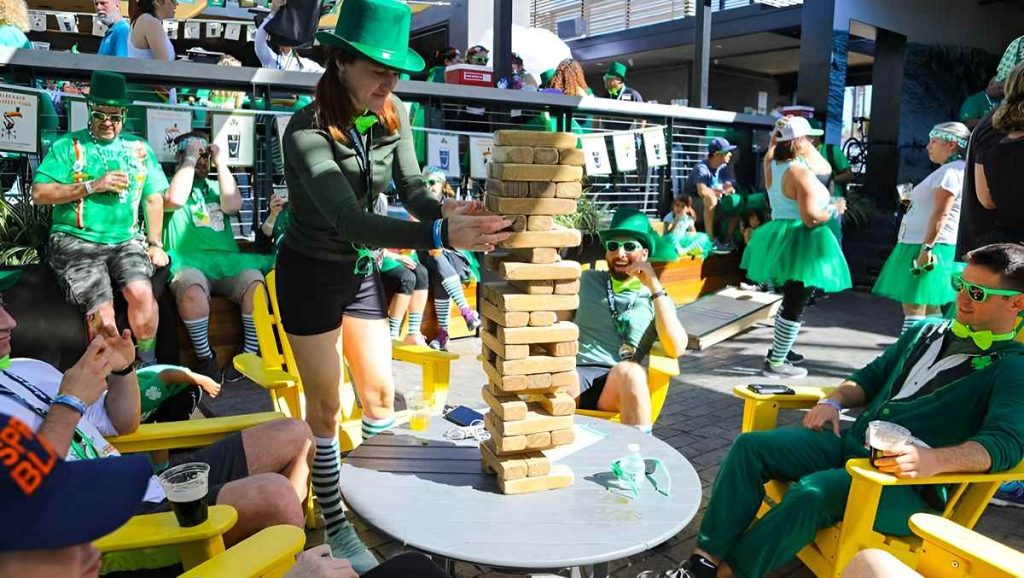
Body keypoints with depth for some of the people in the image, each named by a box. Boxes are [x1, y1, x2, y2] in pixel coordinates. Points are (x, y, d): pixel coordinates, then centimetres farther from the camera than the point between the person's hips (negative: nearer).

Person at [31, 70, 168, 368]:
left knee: (141, 291, -26)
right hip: (76, 241, -2)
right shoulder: (68, 146, 6)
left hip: (126, 241, 2)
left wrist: (155, 244, 3)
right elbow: (39, 193, -3)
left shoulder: (139, 149, 15)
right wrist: (93, 185, -11)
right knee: (102, 311, -21)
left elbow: (154, 198, 12)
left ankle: (148, 365, -7)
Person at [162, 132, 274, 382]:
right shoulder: (168, 183, 16)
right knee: (193, 291, -37)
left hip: (227, 263, 3)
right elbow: (175, 199, -9)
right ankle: (205, 359, -20)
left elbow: (232, 205, 5)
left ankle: (251, 354, -17)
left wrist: (221, 164, 7)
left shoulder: (214, 187, 27)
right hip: (188, 264, -3)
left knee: (255, 282, -30)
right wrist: (189, 160, 0)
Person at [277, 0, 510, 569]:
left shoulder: (392, 114, -8)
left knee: (380, 394, 11)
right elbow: (349, 220, -39)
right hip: (311, 272, -5)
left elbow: (412, 187, -12)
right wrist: (440, 235, -52)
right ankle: (336, 525, 22)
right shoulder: (307, 130, -28)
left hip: (362, 269, 5)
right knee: (326, 404, 5)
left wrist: (447, 210, -36)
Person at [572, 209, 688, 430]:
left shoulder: (657, 298, 16)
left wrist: (654, 287, -3)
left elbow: (676, 348, -2)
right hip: (575, 373, 1)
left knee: (628, 371, -36)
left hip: (619, 386, 0)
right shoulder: (586, 280, 22)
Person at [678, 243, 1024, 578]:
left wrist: (933, 460, -36)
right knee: (750, 446, -12)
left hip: (910, 485, -7)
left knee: (815, 490, -35)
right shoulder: (926, 332, 18)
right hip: (849, 442, 7)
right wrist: (834, 401, 7)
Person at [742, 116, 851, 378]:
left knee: (790, 300, 24)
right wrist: (833, 209, -8)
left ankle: (778, 350, 33)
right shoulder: (801, 173, -20)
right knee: (795, 306, -1)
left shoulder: (772, 167, 4)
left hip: (779, 238, 9)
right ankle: (776, 364, 4)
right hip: (800, 243, -9)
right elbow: (811, 218, -24)